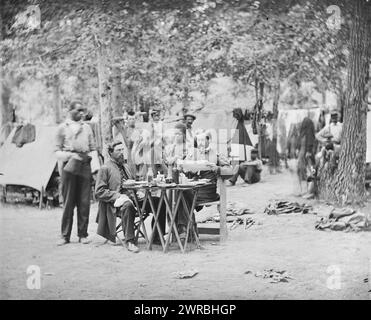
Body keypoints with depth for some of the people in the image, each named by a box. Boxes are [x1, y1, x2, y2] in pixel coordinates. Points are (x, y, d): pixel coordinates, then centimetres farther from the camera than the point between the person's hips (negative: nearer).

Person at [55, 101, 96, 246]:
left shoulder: (87, 127, 17)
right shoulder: (63, 127, 8)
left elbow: (92, 148, 20)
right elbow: (57, 149, 6)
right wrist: (69, 156, -10)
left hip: (84, 165, 2)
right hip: (69, 165, -2)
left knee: (84, 202, 1)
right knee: (68, 202, -2)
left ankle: (83, 234, 8)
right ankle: (65, 235, 5)